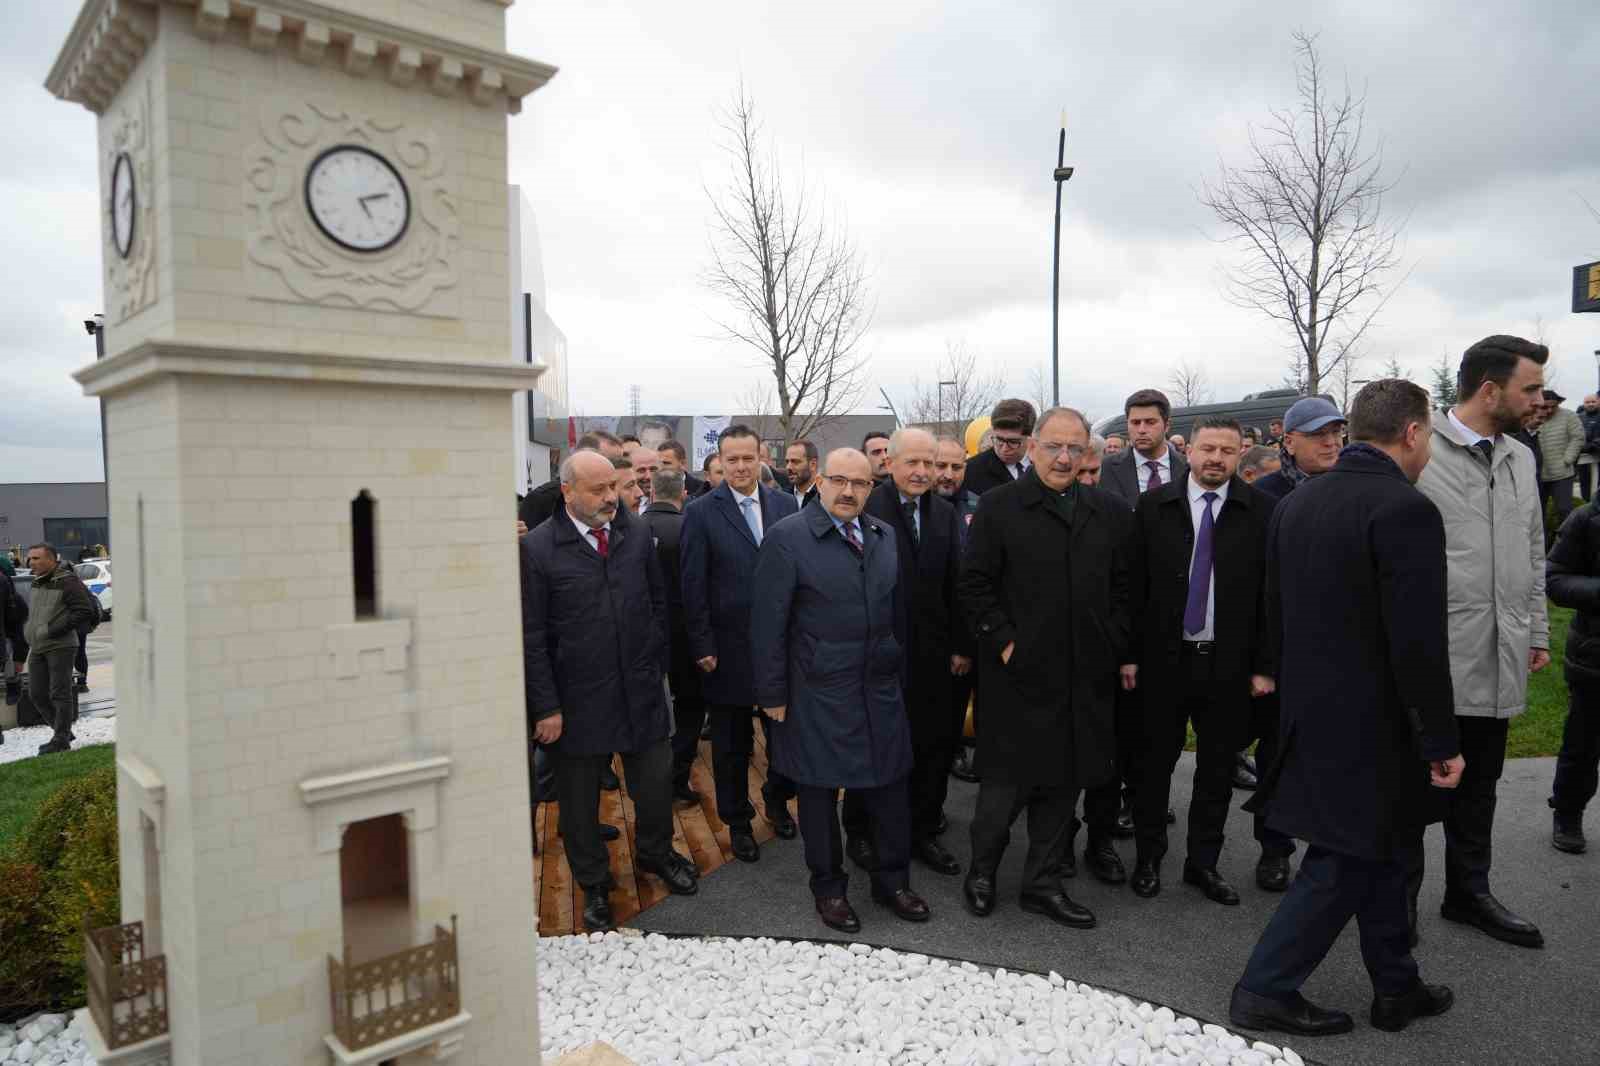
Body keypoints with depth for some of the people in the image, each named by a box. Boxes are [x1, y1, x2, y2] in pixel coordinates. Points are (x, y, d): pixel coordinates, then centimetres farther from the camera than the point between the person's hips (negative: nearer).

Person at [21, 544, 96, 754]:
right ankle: (64, 731, 24)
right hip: (37, 649, 9)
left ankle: (61, 739, 1)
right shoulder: (37, 583, 13)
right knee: (37, 694, 10)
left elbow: (85, 612, -19)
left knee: (60, 693, -5)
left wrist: (52, 630, -19)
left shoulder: (67, 582, -12)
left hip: (60, 646, -9)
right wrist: (27, 629, 12)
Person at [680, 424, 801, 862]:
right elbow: (692, 587, -7)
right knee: (732, 745, 12)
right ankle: (737, 821, 31)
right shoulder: (701, 512, -7)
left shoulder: (786, 505, 2)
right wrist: (702, 647, -9)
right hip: (728, 649, -2)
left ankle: (777, 800, 39)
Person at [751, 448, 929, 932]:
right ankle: (829, 888, 31)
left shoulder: (885, 537, 7)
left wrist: (899, 667, 12)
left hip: (881, 691, 5)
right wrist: (772, 694, -9)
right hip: (818, 696, -5)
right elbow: (767, 624, -10)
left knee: (890, 790, 14)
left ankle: (892, 881, 34)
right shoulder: (787, 538, -11)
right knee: (820, 795, 11)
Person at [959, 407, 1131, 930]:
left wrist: (1120, 651, 4)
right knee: (1006, 782, 5)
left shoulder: (1109, 512, 8)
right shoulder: (999, 506, -5)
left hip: (1084, 678, 4)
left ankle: (1042, 884, 29)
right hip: (1018, 672, -4)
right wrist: (1003, 643, -11)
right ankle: (981, 871, 29)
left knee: (1062, 780, 14)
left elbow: (1124, 589, 11)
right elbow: (974, 585, -7)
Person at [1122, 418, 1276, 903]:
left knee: (1218, 769, 12)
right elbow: (1136, 585, 0)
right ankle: (1148, 857, 27)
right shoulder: (1154, 505, -1)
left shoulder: (1262, 511, -3)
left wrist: (1265, 664, -3)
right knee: (1154, 762, 10)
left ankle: (1203, 862, 28)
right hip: (1163, 658, 0)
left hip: (1229, 663, 0)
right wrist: (1130, 654, -2)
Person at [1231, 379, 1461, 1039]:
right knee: (1345, 863, 5)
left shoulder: (1294, 503, 5)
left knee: (1379, 852, 21)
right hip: (1371, 724, -8)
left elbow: (1277, 612, 11)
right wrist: (1441, 742, -12)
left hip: (1311, 709, 8)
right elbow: (1418, 644, -22)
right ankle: (1265, 991, 14)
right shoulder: (1405, 510, -19)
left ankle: (1396, 987, 35)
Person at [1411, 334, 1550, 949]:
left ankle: (1468, 893, 33)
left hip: (1498, 660, 7)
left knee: (1477, 785, 18)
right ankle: (1401, 893, 23)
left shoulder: (1519, 460, 13)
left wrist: (1536, 632, 15)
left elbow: (1533, 555, 19)